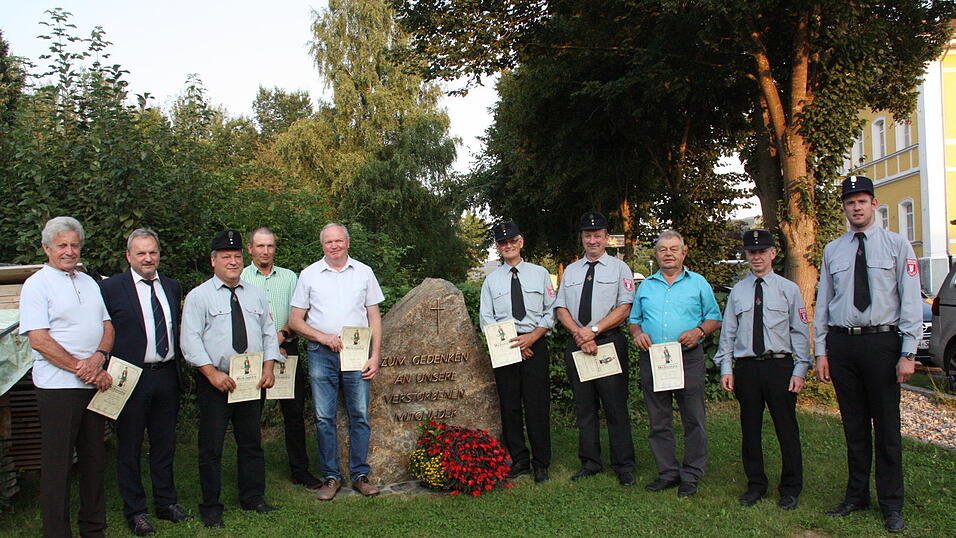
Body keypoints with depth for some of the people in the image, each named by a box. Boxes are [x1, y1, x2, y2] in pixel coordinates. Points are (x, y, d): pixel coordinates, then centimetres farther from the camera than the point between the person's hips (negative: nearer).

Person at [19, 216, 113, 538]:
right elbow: (39, 340, -13)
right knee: (57, 463, 1)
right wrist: (80, 368, -15)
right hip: (58, 387, -6)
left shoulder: (89, 282, 15)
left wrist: (98, 358, -8)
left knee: (94, 459, 13)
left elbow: (107, 326, 12)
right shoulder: (37, 285, -5)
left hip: (95, 385, 6)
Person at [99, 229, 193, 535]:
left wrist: (176, 366, 10)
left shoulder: (172, 287, 9)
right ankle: (135, 511, 21)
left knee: (165, 444, 15)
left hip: (166, 375, 5)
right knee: (129, 447, 8)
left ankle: (167, 503, 29)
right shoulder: (110, 288, -7)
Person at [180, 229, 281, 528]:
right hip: (214, 381, -4)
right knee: (211, 446, 2)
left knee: (251, 442, 12)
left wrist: (268, 367, -1)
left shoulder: (255, 295, 12)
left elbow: (269, 333, 13)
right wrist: (213, 373, -18)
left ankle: (253, 497, 26)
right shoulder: (199, 296, -3)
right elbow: (190, 341, -9)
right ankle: (210, 507, 14)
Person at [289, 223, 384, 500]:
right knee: (324, 417, 2)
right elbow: (295, 321, 6)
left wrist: (375, 356, 0)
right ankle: (331, 476, 13)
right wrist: (322, 337, -10)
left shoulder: (364, 272, 9)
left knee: (359, 415, 2)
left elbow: (374, 317, 9)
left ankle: (360, 474, 13)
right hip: (321, 354, 0)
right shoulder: (309, 274, 7)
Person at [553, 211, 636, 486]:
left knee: (615, 406, -2)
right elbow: (561, 309, 9)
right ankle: (590, 463, 18)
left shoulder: (619, 268, 3)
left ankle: (624, 467, 7)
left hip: (609, 343, -4)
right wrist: (578, 333, -8)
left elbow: (624, 308, -6)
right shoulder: (570, 271, 15)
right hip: (576, 345, 4)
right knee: (584, 407, 9)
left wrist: (593, 331, -15)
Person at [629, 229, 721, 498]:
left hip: (688, 358, -2)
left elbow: (714, 318, 7)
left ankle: (691, 475, 9)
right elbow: (634, 320, 19)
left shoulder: (698, 283, 8)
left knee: (693, 420, -1)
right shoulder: (646, 286, 16)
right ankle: (668, 472, 17)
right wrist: (637, 333, -2)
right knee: (658, 420, 6)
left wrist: (699, 331, -11)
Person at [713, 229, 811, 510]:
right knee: (750, 428, 9)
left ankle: (790, 488, 18)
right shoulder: (737, 291, 10)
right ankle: (755, 485, 22)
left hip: (780, 365, -2)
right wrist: (726, 368, 2)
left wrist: (799, 370, -5)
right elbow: (728, 332, 9)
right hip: (746, 367, 2)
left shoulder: (789, 289, 4)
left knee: (787, 428, 3)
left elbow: (800, 332, 2)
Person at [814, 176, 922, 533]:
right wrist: (820, 352, 6)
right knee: (853, 424, 11)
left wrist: (908, 353, -9)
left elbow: (911, 301, -3)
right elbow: (823, 303, 10)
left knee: (886, 424, 3)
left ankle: (892, 504, 15)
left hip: (882, 342, -3)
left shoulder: (897, 245, 1)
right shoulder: (832, 250, 10)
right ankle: (856, 495, 24)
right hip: (841, 343, 3)